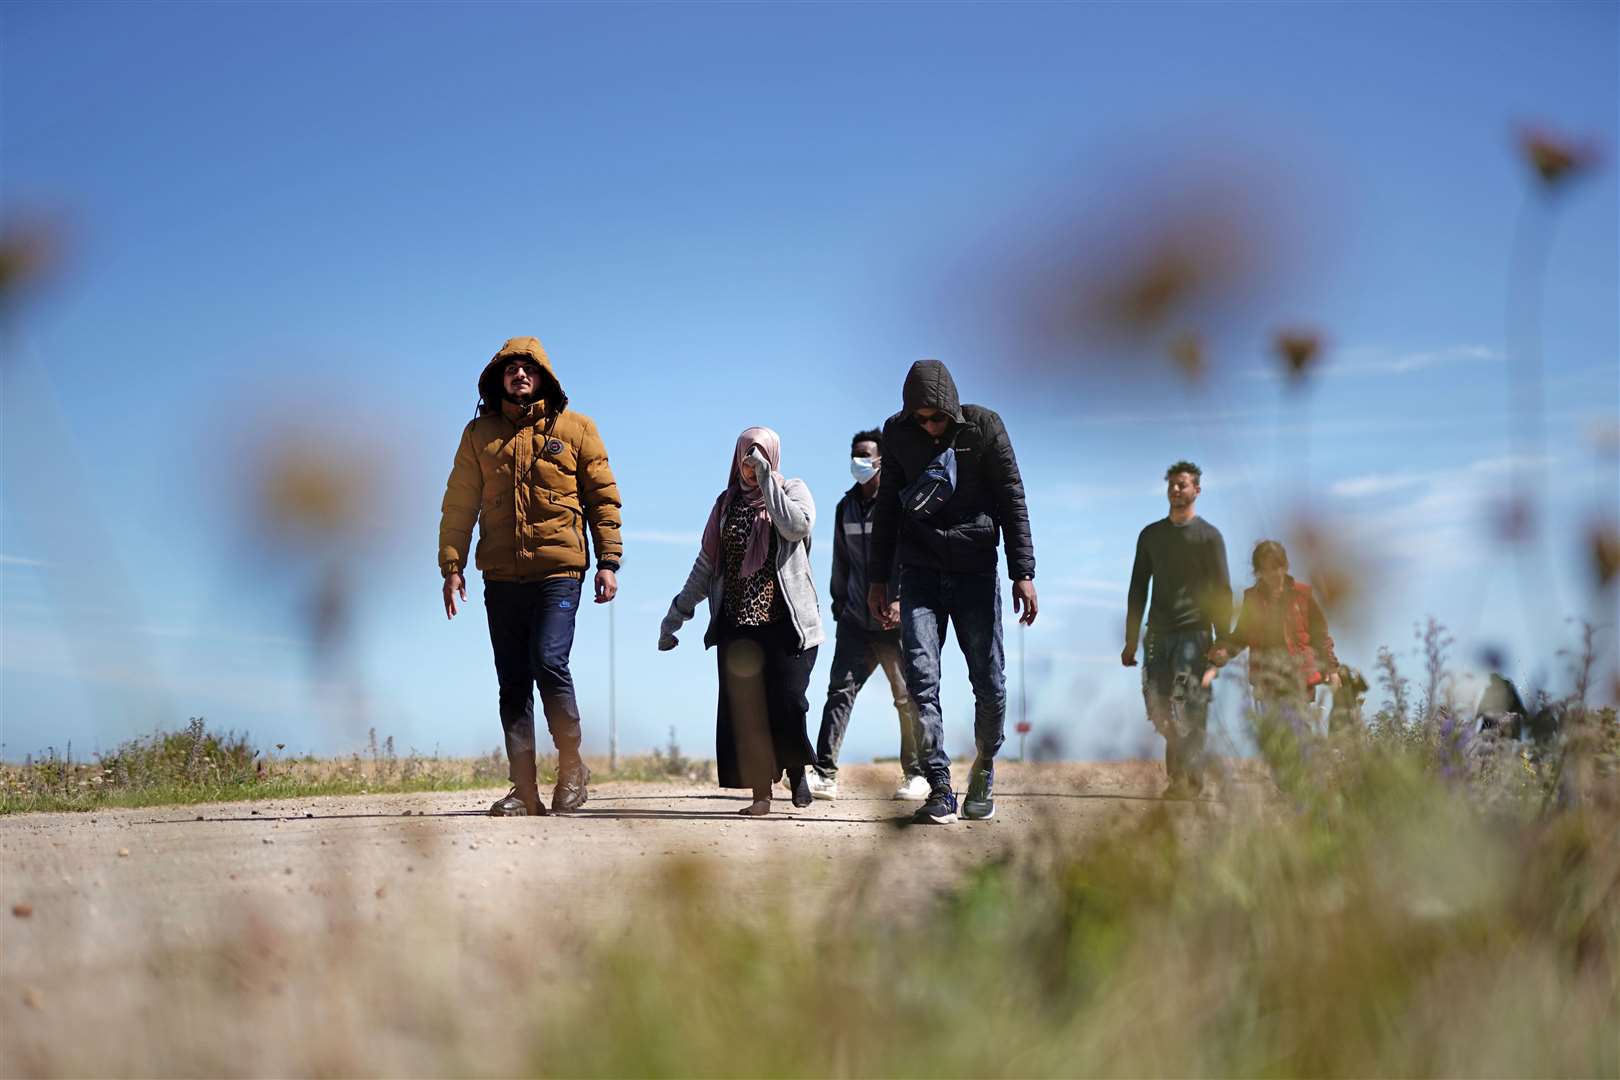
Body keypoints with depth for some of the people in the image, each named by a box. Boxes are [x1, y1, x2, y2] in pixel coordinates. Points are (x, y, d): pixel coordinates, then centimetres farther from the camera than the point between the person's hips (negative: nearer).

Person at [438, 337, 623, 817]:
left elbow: (603, 498, 7)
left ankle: (571, 768, 3)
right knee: (512, 682, 2)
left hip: (559, 569, -3)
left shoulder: (575, 428, 7)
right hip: (501, 575, 3)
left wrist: (609, 561, 0)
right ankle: (524, 792, 7)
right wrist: (452, 565, 4)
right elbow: (459, 504, 12)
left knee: (549, 662, -18)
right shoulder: (479, 433, 12)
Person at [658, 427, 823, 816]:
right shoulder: (727, 504, 18)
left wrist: (766, 477, -12)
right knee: (745, 709, -4)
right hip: (737, 624, 3)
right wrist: (677, 613, 15)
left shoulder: (792, 491, 8)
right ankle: (761, 793, 0)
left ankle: (797, 770, 16)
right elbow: (705, 566, 19)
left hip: (786, 621, -3)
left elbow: (797, 525, -16)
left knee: (786, 703, -11)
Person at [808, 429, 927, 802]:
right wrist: (838, 602, 17)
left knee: (908, 698, 1)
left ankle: (917, 774, 10)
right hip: (856, 620, 5)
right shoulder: (846, 507, 13)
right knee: (840, 689, -4)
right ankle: (825, 774, -7)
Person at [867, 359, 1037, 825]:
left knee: (990, 682, 1)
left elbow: (1012, 501, -2)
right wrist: (879, 580, 11)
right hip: (919, 573, 1)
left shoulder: (984, 427, -4)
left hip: (976, 571, -1)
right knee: (921, 678, -10)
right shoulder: (897, 433, 3)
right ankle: (939, 787, -7)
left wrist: (1023, 574, -7)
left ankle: (983, 769, 24)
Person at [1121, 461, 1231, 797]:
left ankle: (1189, 778, -10)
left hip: (1195, 633, -4)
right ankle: (1178, 774, 13)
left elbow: (1222, 592, 2)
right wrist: (1130, 641, 13)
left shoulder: (1209, 536, 5)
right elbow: (1137, 589, 18)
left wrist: (1222, 641, -7)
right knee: (1159, 707, -1)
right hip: (1158, 634, 4)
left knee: (1188, 709, -12)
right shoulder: (1150, 535, 16)